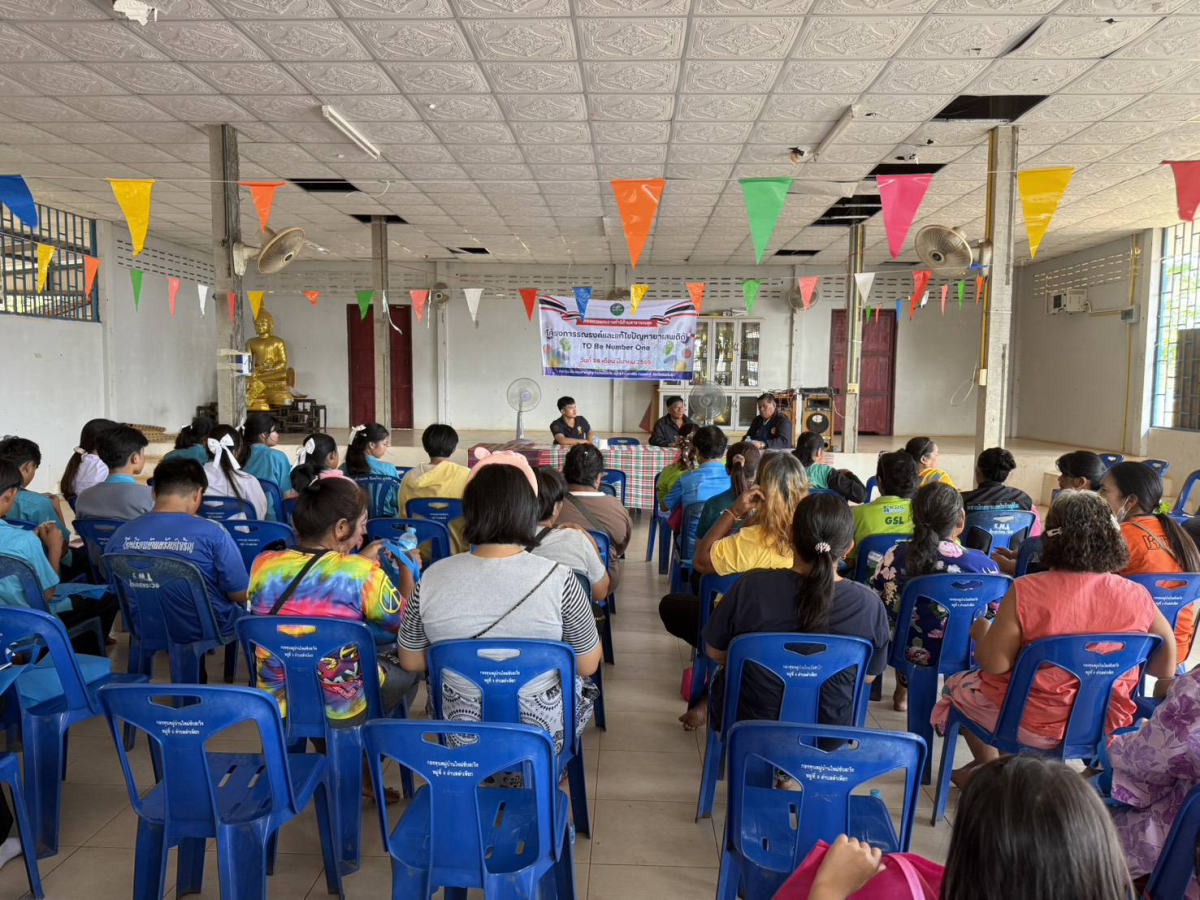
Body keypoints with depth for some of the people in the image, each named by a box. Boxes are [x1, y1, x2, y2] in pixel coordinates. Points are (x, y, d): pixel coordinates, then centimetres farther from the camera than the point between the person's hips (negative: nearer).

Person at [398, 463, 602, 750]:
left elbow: (410, 662, -3)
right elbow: (588, 665, -11)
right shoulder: (558, 579, -24)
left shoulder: (432, 579, -18)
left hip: (460, 731, 2)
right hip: (542, 728, -1)